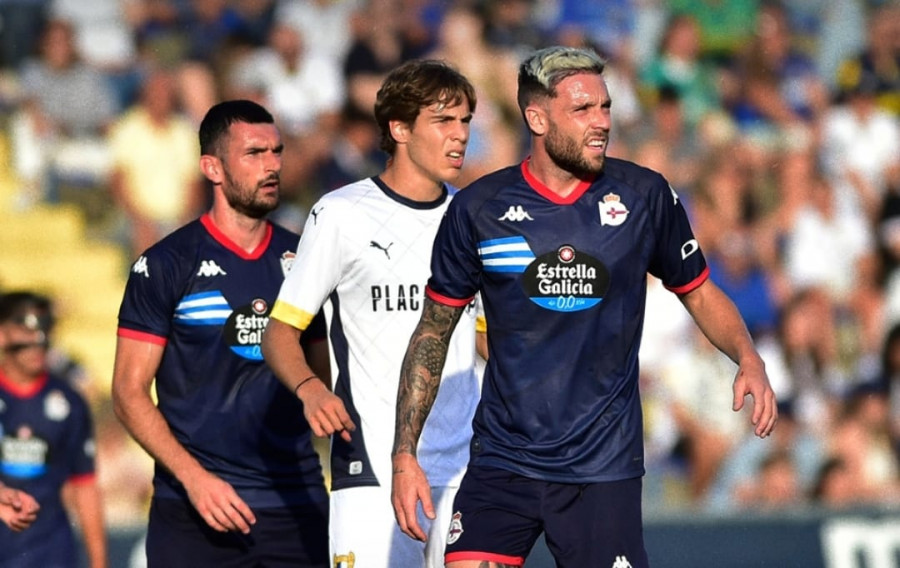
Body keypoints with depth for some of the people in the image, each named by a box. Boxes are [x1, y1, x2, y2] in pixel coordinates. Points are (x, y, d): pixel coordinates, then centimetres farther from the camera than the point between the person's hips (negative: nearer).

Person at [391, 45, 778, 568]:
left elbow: (699, 293, 13)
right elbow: (432, 334, 8)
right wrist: (405, 454, 2)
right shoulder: (479, 209, -1)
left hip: (603, 466, 0)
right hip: (502, 461, 0)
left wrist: (749, 359, -7)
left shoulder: (645, 197, 0)